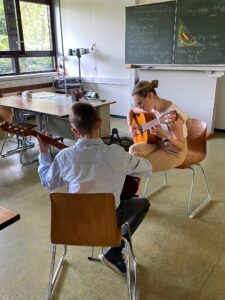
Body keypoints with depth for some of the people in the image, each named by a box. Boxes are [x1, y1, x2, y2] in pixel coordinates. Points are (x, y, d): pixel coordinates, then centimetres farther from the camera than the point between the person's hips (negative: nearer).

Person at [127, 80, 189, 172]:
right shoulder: (151, 106, -9)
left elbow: (181, 146, -25)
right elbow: (131, 111, 13)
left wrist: (165, 136, -43)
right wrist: (131, 126, -5)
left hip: (174, 152, -6)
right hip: (159, 143, 6)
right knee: (134, 149, -20)